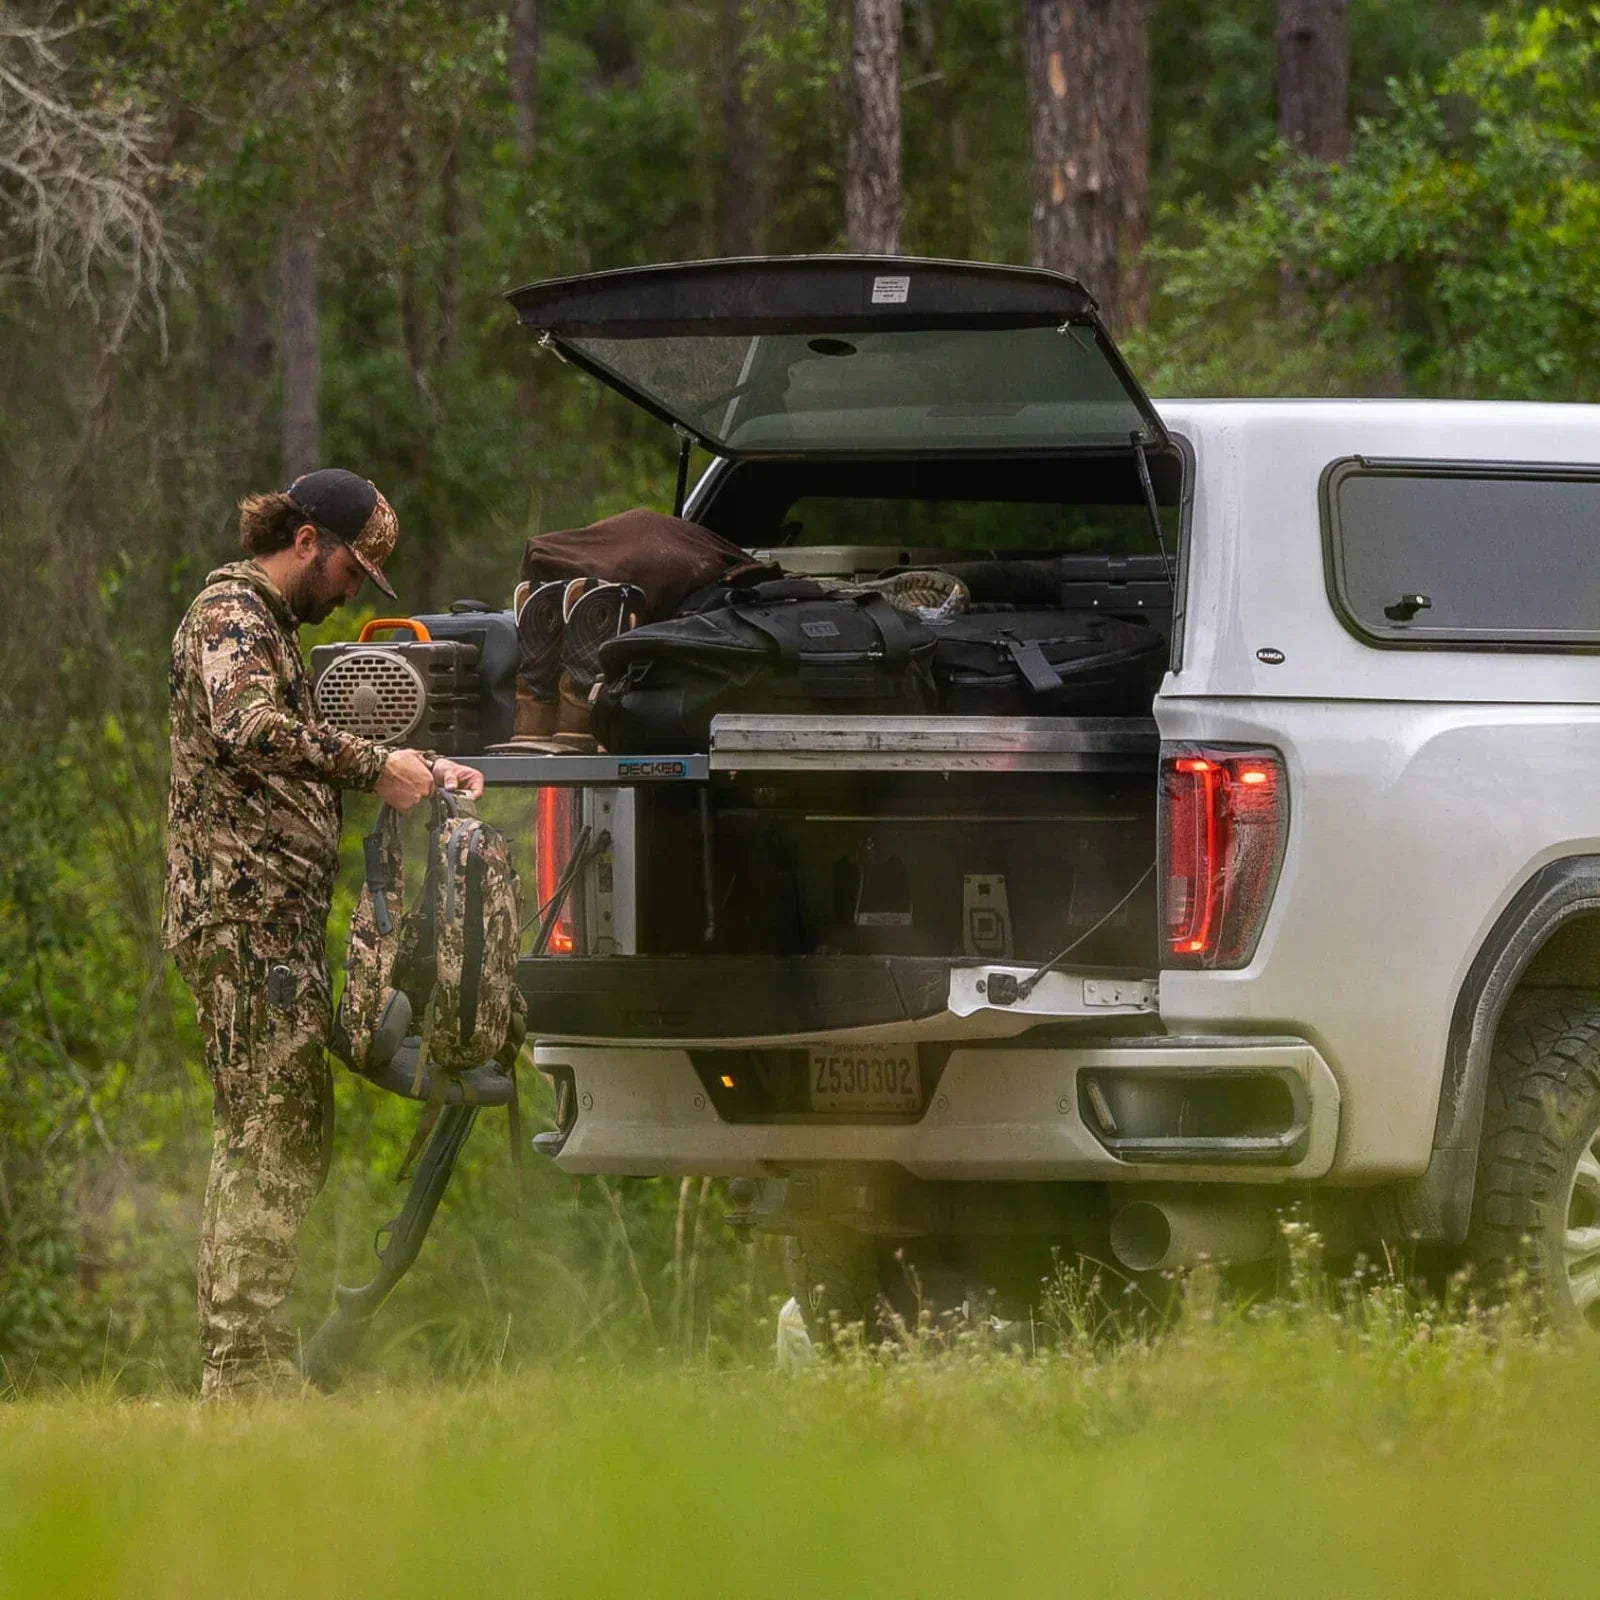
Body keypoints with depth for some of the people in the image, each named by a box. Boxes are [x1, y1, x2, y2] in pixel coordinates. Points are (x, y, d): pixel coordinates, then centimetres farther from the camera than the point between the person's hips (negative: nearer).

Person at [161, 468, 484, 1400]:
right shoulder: (230, 615, -8)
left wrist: (422, 771, 16)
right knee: (271, 1144, -12)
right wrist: (377, 767, -25)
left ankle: (246, 1370, 15)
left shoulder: (273, 626, 24)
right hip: (245, 915, -11)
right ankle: (247, 1367, -13)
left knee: (290, 1143, 12)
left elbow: (304, 753, 30)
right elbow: (250, 730, -27)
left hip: (280, 924, 11)